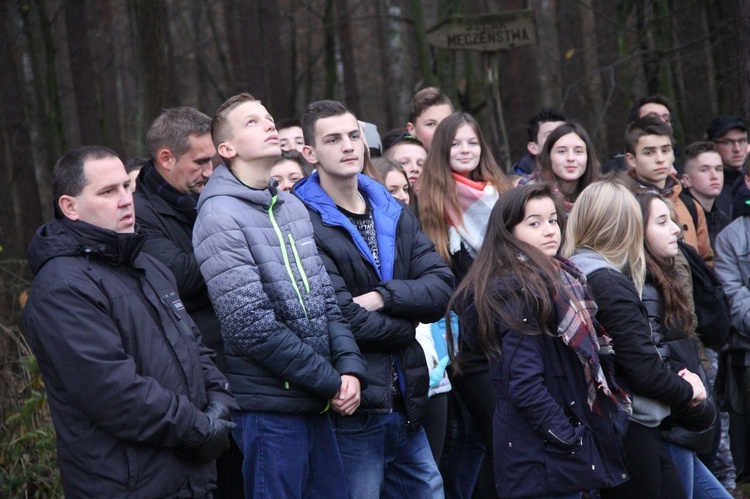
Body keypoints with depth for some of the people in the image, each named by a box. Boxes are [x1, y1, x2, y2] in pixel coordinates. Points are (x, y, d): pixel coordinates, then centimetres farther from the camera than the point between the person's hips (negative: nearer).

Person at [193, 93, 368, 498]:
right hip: (269, 408, -7)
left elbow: (325, 300, 13)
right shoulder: (220, 216, -11)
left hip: (315, 404, 7)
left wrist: (350, 366, -4)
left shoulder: (293, 207, 12)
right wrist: (331, 381, -13)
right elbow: (252, 327, -18)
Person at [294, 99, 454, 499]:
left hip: (405, 405, 7)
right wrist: (404, 325, -4)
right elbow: (340, 319, -21)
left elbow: (441, 288, 1)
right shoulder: (305, 223, -12)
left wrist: (383, 297, -16)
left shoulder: (393, 212, 11)